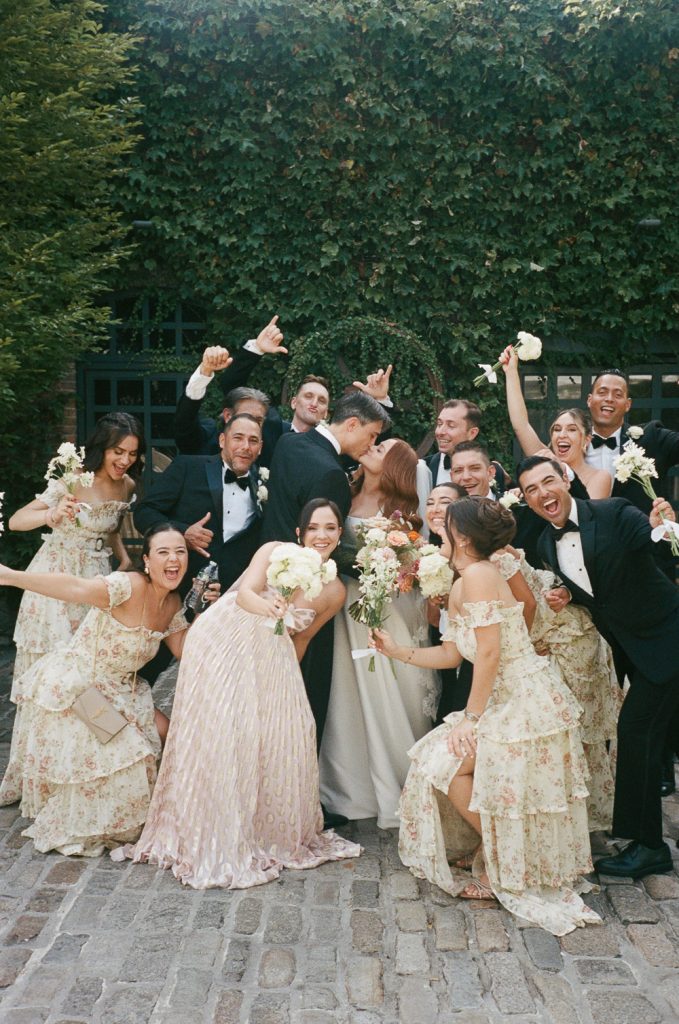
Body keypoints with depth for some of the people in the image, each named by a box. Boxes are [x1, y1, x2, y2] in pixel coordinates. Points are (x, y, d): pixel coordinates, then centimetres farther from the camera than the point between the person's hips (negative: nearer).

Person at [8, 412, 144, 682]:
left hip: (96, 575, 5)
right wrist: (51, 515, -41)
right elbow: (15, 521, -23)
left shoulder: (128, 486, 0)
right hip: (57, 573, -5)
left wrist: (124, 559, 2)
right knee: (52, 654, 3)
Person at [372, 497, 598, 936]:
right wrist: (398, 650, 13)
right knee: (442, 759, 12)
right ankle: (493, 851, 28)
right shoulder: (461, 585, 13)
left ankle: (501, 867, 13)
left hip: (526, 704, -9)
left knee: (448, 763, -3)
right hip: (510, 700, 9)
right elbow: (452, 652, 15)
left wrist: (471, 717, -15)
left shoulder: (478, 575, -18)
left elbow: (489, 652, -22)